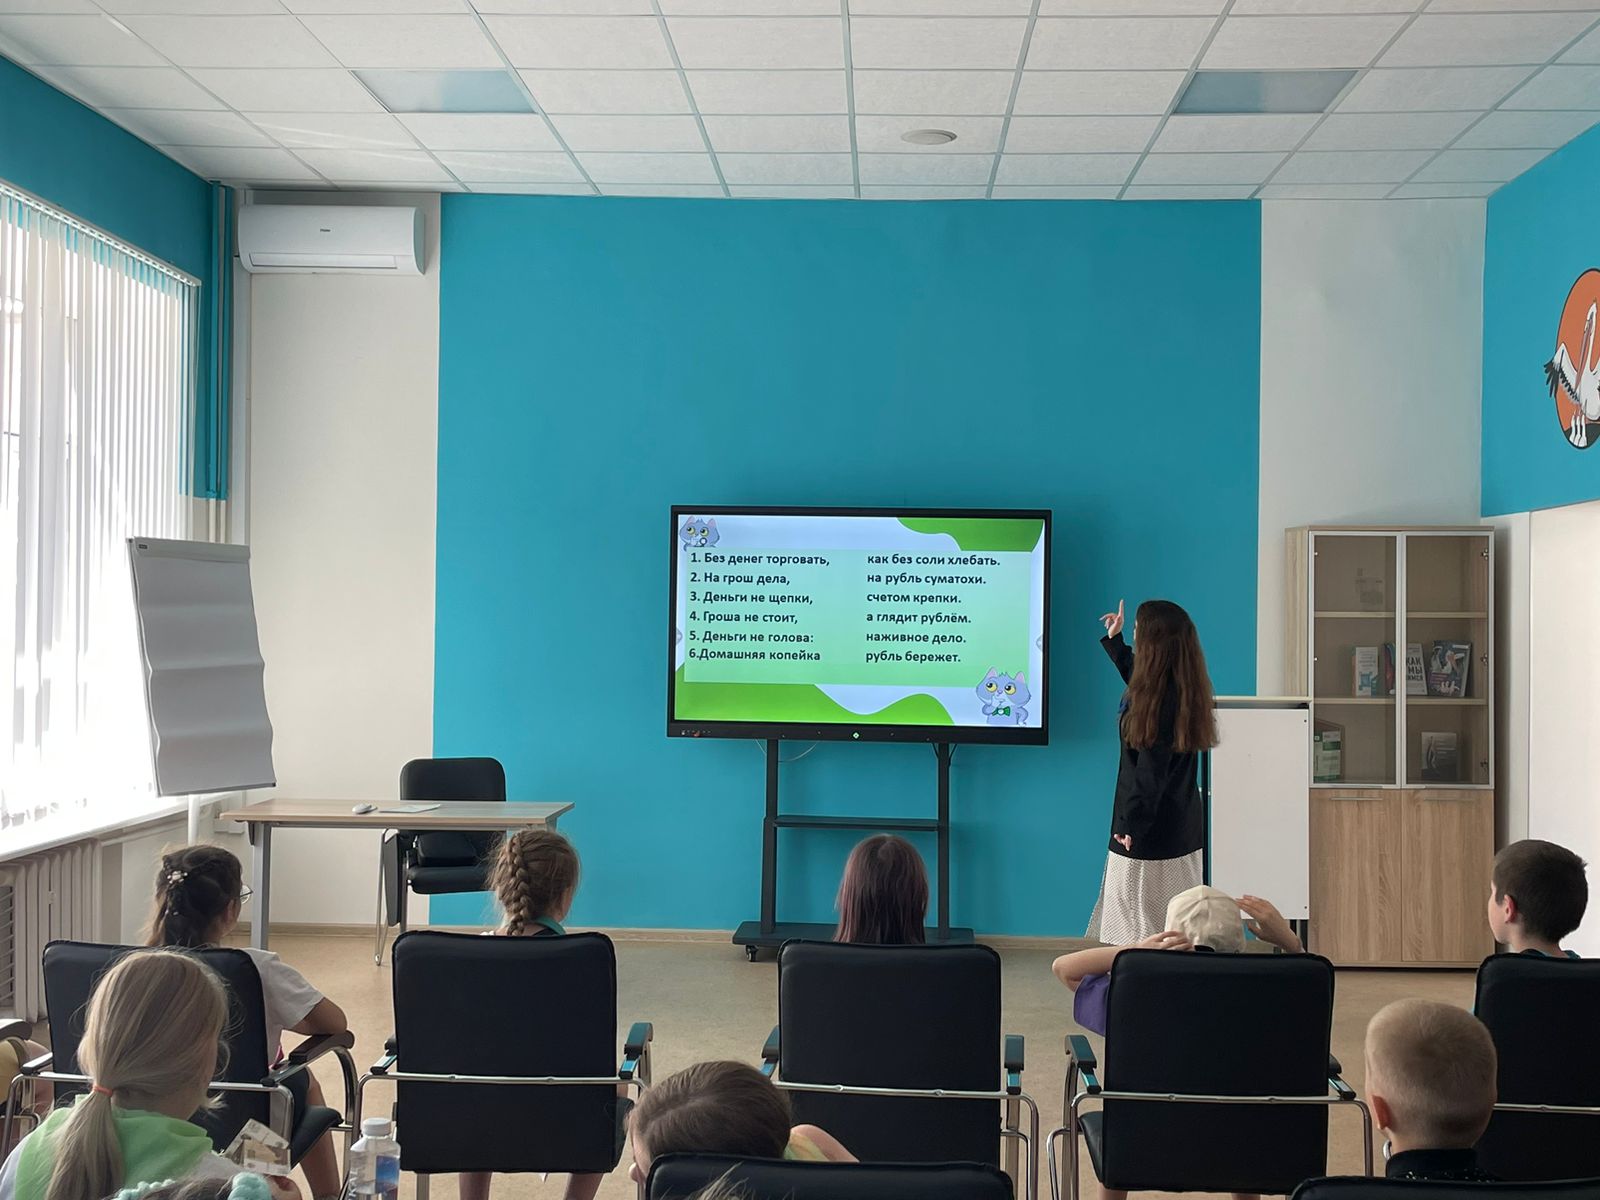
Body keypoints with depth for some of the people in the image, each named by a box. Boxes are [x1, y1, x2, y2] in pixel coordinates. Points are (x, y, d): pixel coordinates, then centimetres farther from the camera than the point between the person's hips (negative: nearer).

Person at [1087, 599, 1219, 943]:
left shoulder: (1158, 696, -21)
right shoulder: (1183, 688, 8)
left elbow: (1150, 772, -21)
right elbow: (1139, 682, 32)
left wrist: (1131, 824, -16)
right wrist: (1113, 640, 40)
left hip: (1152, 832, -9)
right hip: (1183, 825, 9)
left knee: (1144, 929, -3)